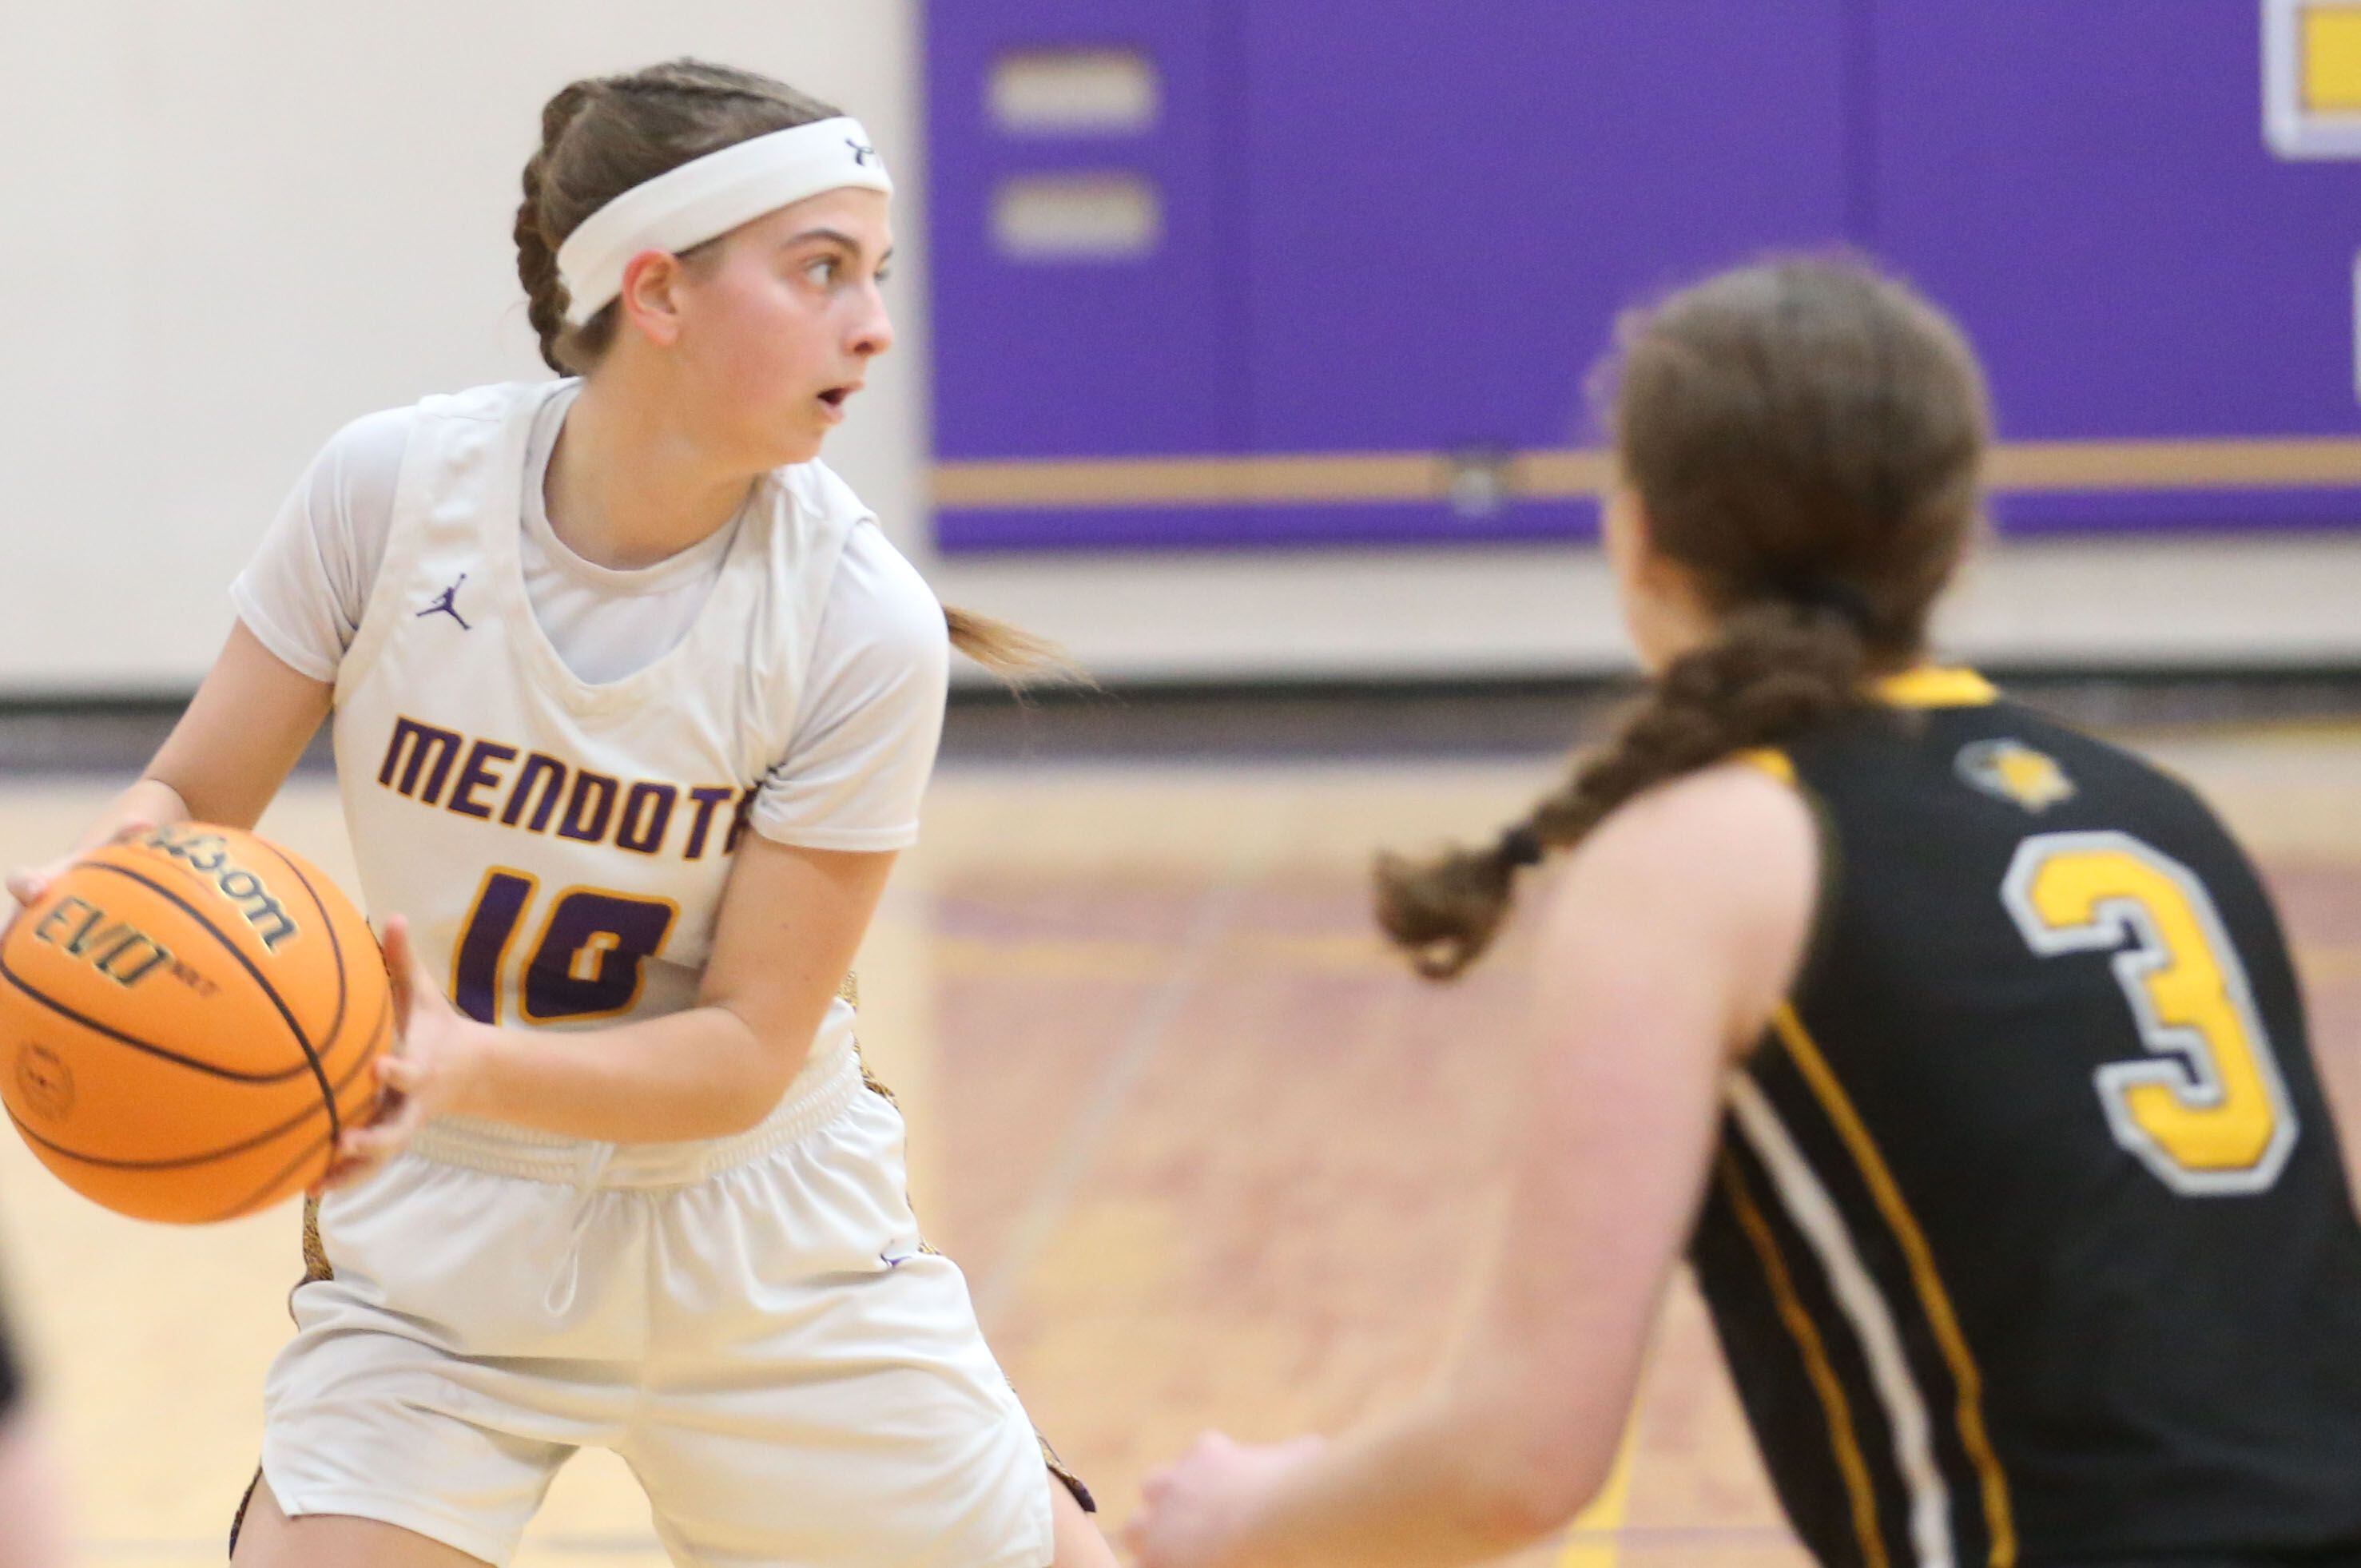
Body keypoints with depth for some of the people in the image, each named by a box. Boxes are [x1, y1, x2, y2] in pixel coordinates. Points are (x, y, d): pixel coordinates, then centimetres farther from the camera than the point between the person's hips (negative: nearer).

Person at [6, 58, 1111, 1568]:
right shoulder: (394, 485, -15)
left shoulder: (860, 621, -19)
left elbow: (747, 1047, -16)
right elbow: (193, 796, -4)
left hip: (764, 1250, 0)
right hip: (439, 1244, 0)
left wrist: (470, 1068, -33)